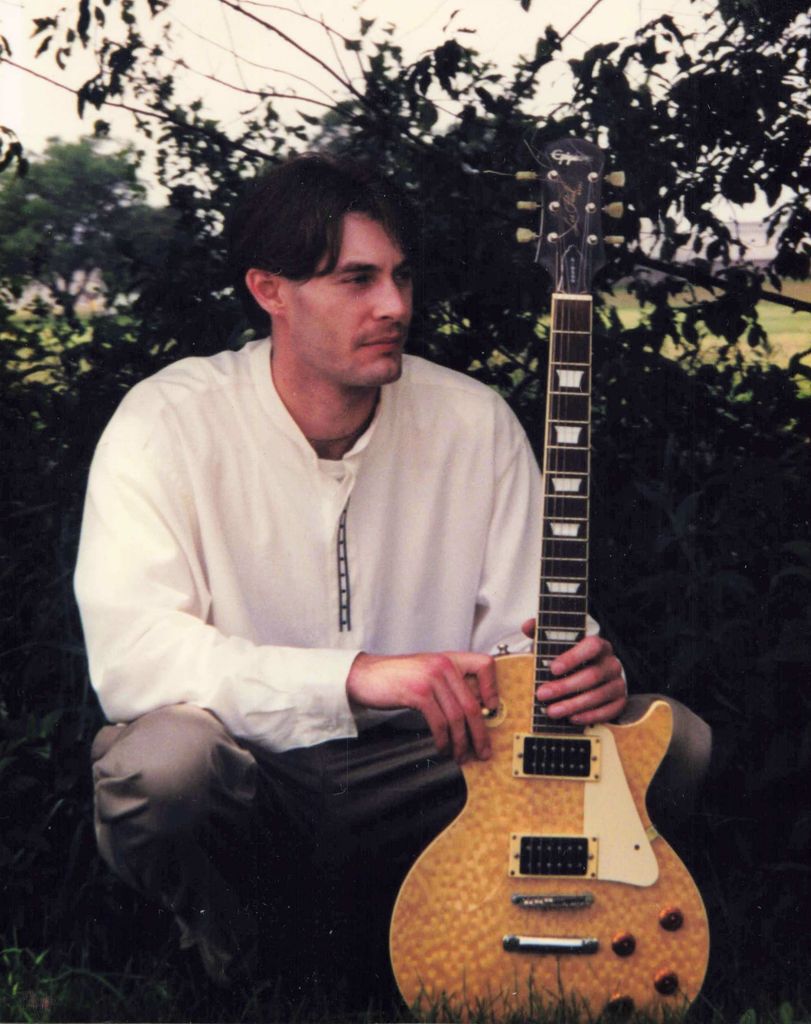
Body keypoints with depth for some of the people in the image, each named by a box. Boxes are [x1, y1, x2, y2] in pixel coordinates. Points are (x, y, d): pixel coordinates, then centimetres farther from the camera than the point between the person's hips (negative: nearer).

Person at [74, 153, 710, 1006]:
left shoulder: (476, 423, 0)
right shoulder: (170, 423, -12)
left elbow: (521, 637, 4)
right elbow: (125, 650, -25)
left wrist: (583, 673, -22)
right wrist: (355, 675, -35)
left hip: (423, 782, 4)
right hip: (251, 791, -3)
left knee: (673, 740, -12)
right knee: (159, 758, -38)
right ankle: (235, 951, -2)